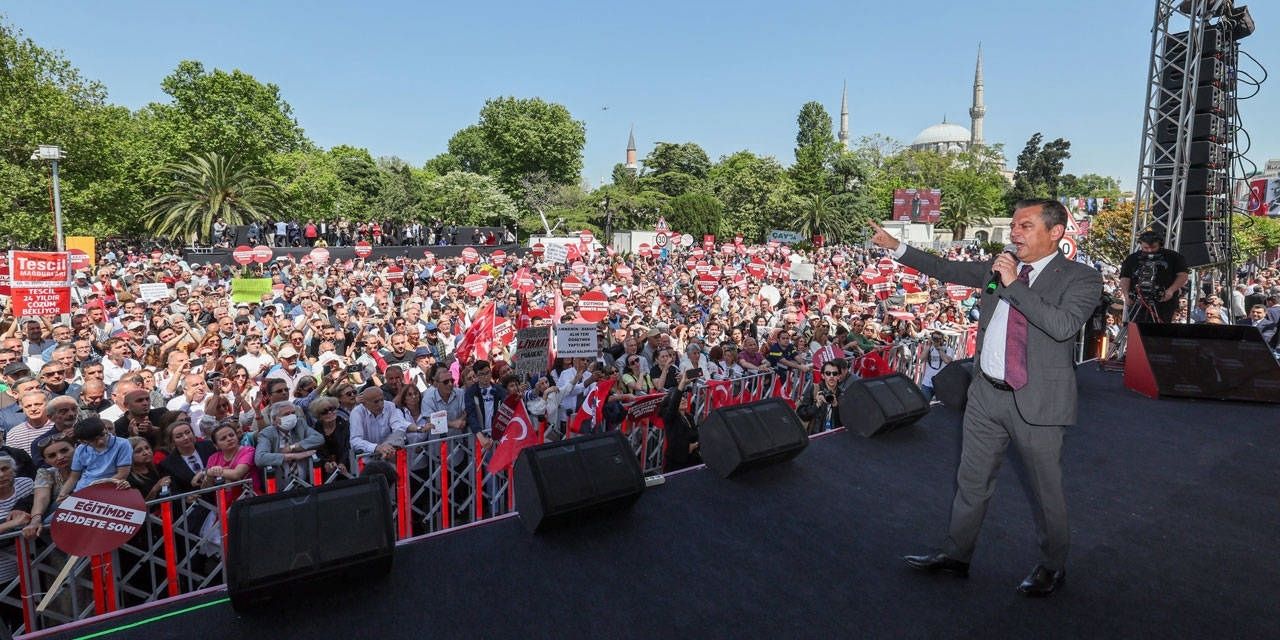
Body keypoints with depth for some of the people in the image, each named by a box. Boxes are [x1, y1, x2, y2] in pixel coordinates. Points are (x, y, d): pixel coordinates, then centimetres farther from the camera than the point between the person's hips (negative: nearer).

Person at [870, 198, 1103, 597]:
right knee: (971, 481, 16)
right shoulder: (1000, 266, 7)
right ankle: (956, 556, 32)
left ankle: (1053, 567, 36)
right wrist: (894, 247, 6)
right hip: (986, 394, 5)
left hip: (1037, 401, -5)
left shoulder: (1081, 278, -9)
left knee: (1047, 490, 13)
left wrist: (1014, 285, -22)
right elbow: (948, 270, 12)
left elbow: (1064, 325, -25)